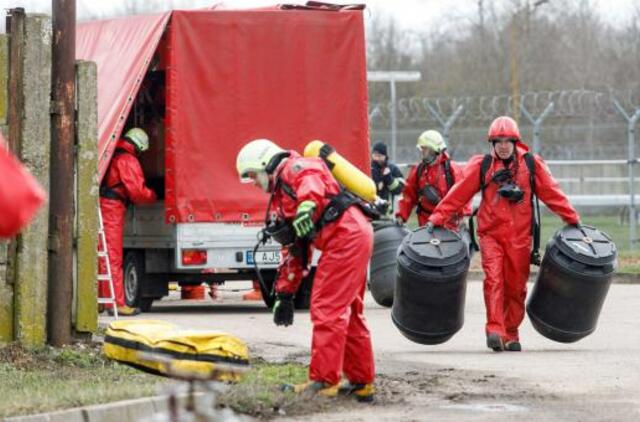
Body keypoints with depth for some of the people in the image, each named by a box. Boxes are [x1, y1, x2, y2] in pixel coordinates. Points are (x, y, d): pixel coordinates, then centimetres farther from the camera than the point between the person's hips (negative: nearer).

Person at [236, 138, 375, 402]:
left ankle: (323, 381, -10)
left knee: (326, 309, -10)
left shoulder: (295, 169, -1)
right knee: (348, 313, 17)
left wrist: (307, 208, -46)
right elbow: (293, 249, 28)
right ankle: (361, 382, 24)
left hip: (345, 236, -11)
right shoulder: (281, 196, 27)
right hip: (356, 236, 11)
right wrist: (284, 294, 26)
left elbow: (312, 184, -27)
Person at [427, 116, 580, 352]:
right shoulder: (482, 166, 3)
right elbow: (459, 194, 1)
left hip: (520, 236, 1)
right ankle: (495, 330, -23)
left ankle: (511, 334, 18)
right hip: (491, 233, -1)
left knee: (516, 287, 5)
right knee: (493, 279, -18)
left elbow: (551, 193, 7)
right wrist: (437, 218, -4)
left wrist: (572, 219, 6)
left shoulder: (531, 164, 4)